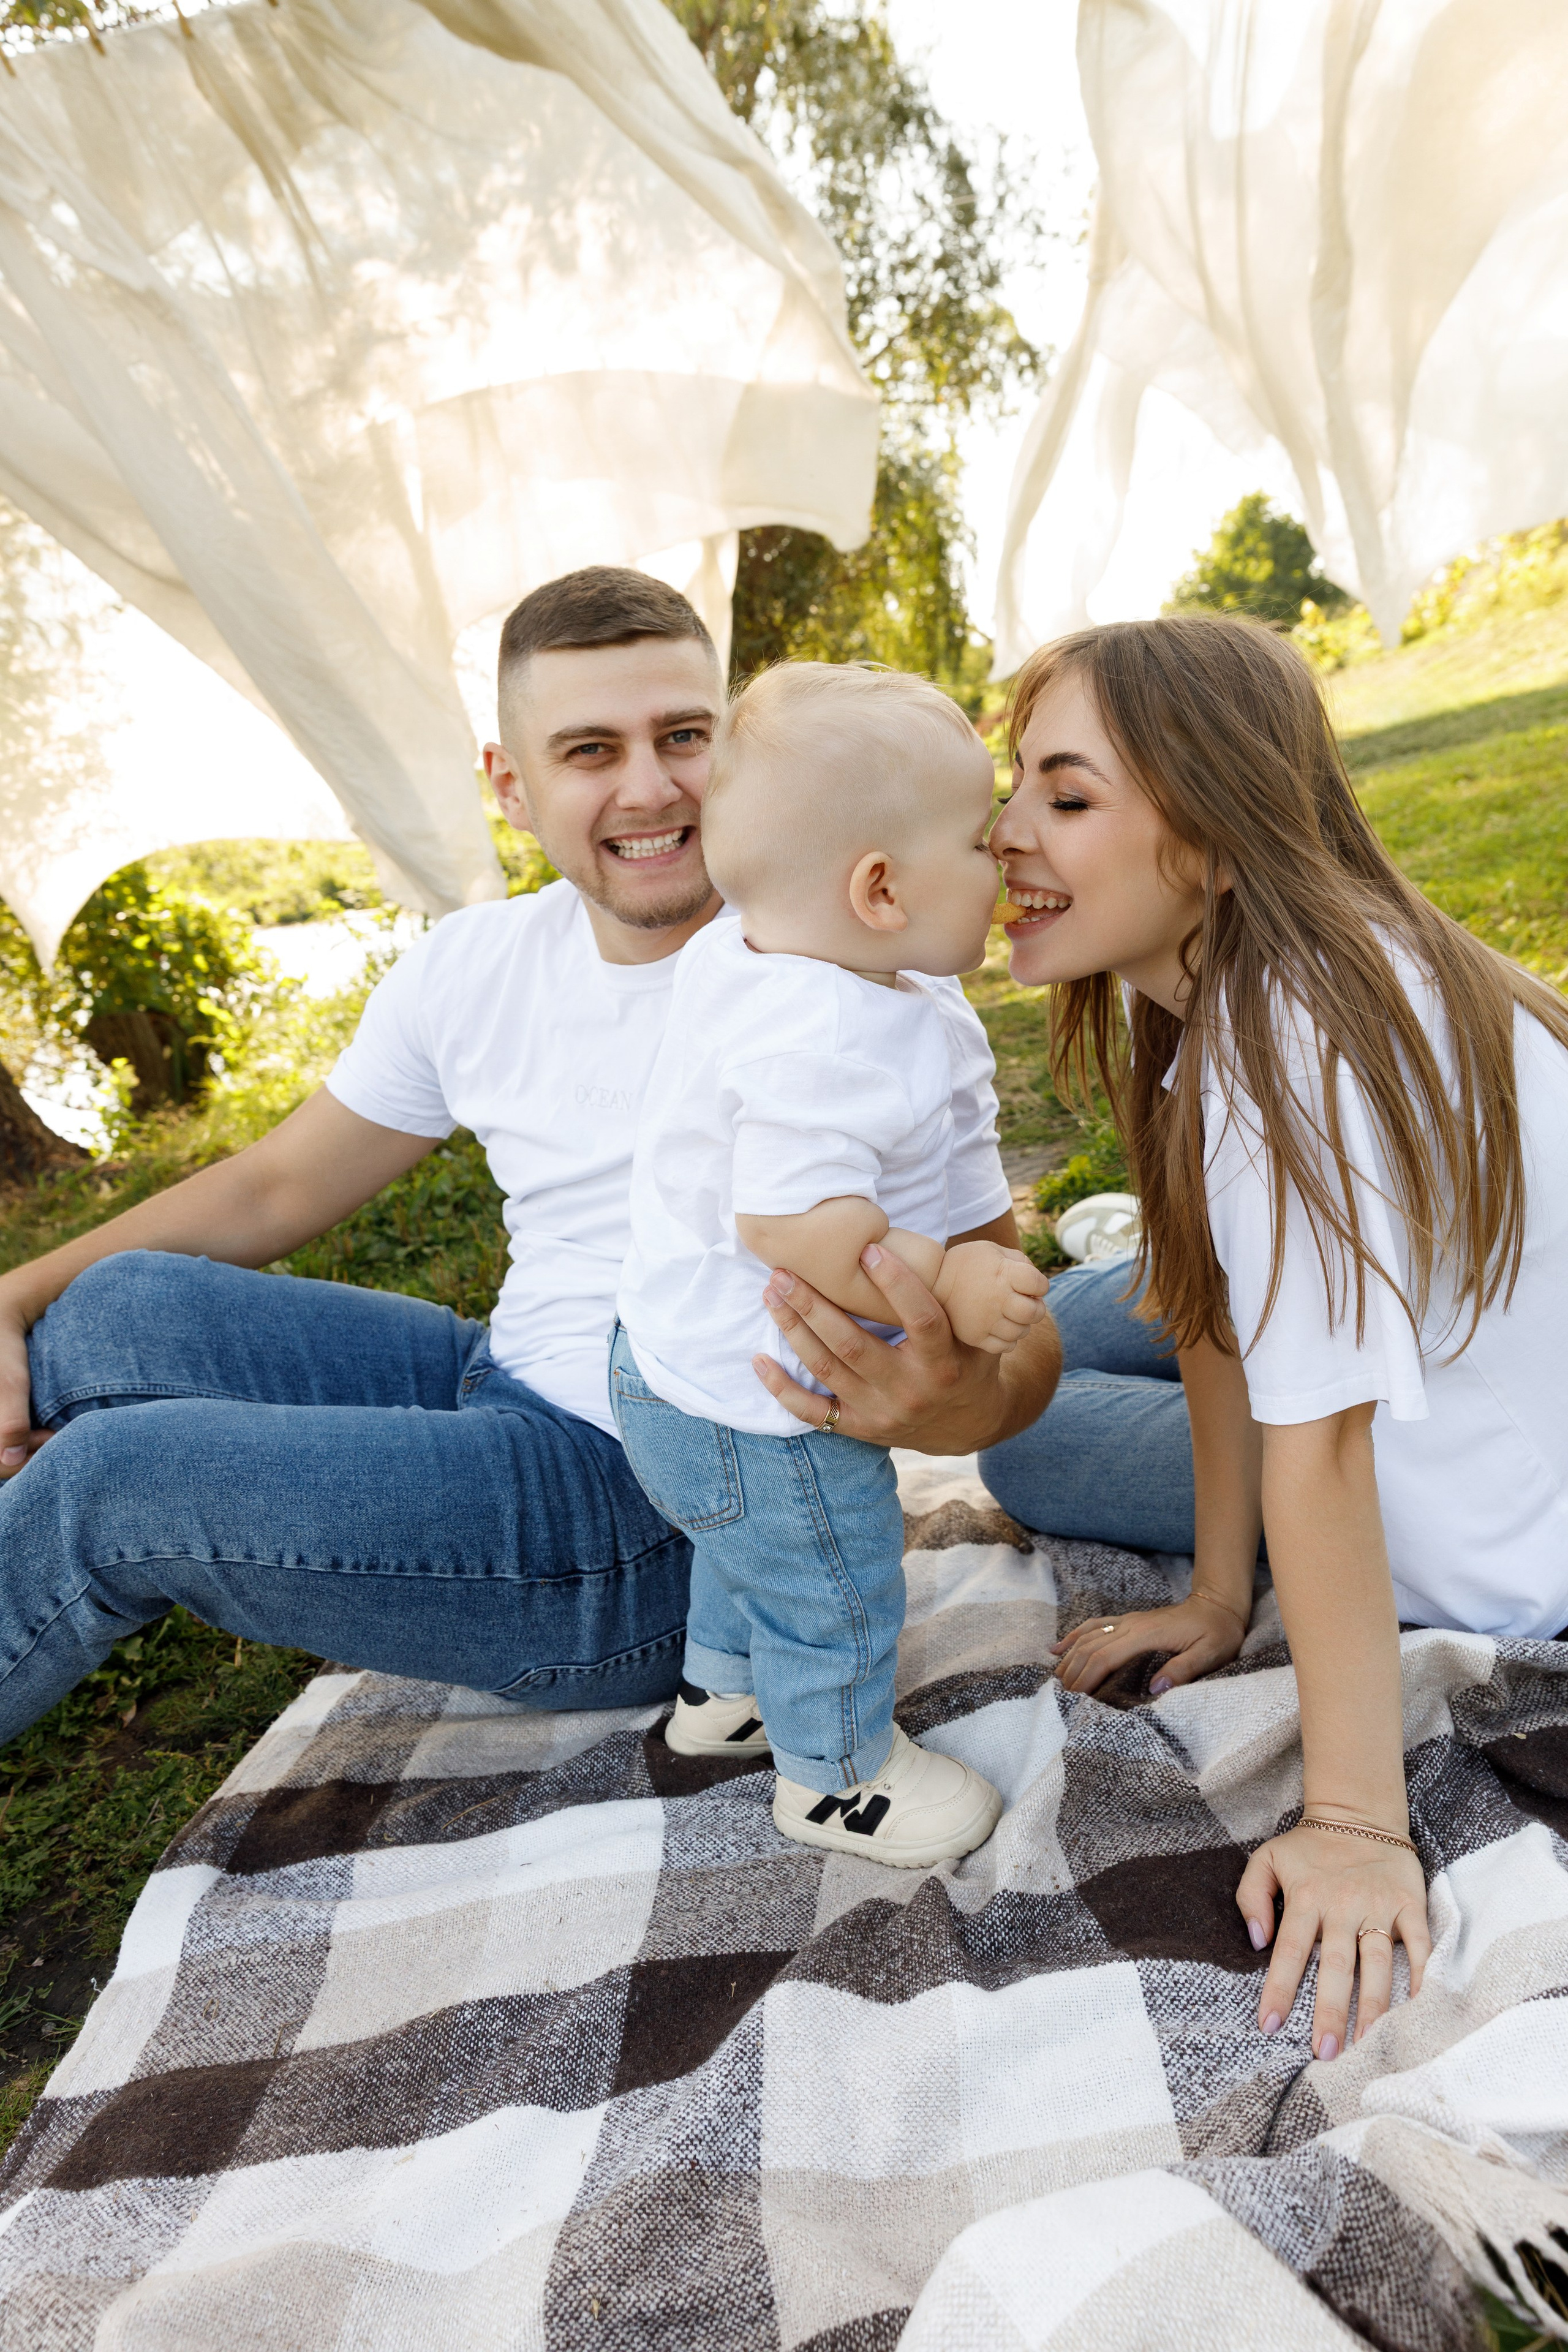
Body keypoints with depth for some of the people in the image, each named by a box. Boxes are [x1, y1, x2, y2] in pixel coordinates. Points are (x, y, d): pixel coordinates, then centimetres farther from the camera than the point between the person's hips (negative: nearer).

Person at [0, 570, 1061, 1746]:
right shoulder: (476, 967, 3)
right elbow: (278, 1187, 13)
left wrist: (969, 1404, -39)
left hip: (672, 1520, -6)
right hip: (504, 1394, 6)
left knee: (116, 1476, -15)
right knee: (117, 1309, -2)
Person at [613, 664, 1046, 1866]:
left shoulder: (731, 951, -5)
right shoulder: (824, 1042, -37)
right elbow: (795, 1228, -40)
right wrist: (948, 1284, -32)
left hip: (685, 1361, 10)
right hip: (756, 1409, -10)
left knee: (752, 1549, 34)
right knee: (834, 1589, 15)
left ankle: (719, 1689, 60)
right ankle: (836, 1774, 42)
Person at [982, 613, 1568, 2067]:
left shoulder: (1287, 1044, -35)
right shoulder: (1213, 974, -7)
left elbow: (1319, 1449, -33)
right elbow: (1216, 1307, -5)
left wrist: (1354, 1823, -25)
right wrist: (1218, 1592, -1)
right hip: (1448, 1337, 8)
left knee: (1024, 1445, -2)